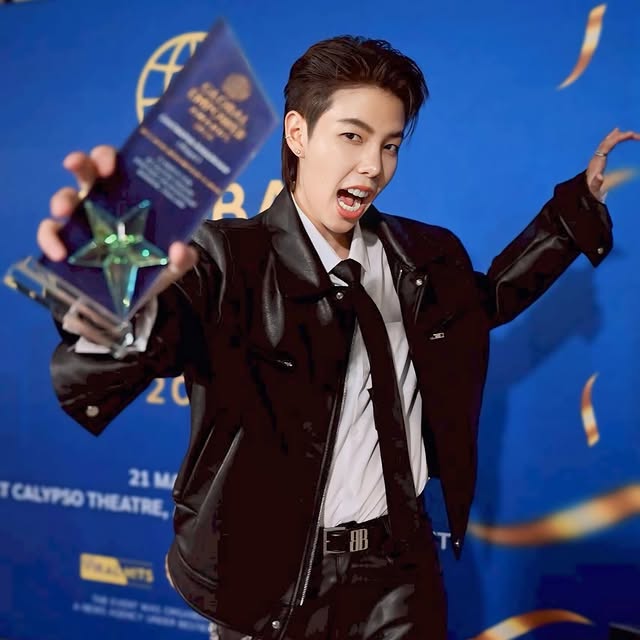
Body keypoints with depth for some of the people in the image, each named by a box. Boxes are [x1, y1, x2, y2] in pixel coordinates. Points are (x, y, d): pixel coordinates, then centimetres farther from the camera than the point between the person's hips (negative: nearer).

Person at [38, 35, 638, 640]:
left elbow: (488, 296, 21)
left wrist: (582, 201, 13)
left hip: (403, 565, 4)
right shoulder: (229, 259, -19)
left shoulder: (424, 253, -1)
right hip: (273, 579, -3)